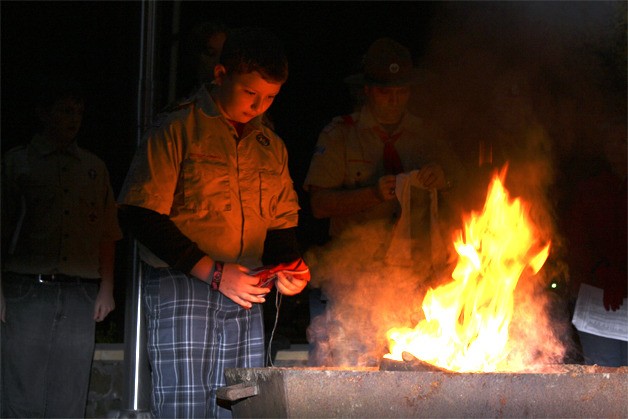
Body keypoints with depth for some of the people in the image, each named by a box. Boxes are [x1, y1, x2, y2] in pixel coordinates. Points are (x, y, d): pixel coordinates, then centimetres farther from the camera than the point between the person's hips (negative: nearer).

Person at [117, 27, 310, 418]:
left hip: (245, 294, 5)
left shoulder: (272, 147, 17)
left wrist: (288, 266, 0)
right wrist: (212, 272, -15)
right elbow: (139, 215, -10)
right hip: (181, 286, -5)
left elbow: (282, 224, 24)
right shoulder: (178, 130, -2)